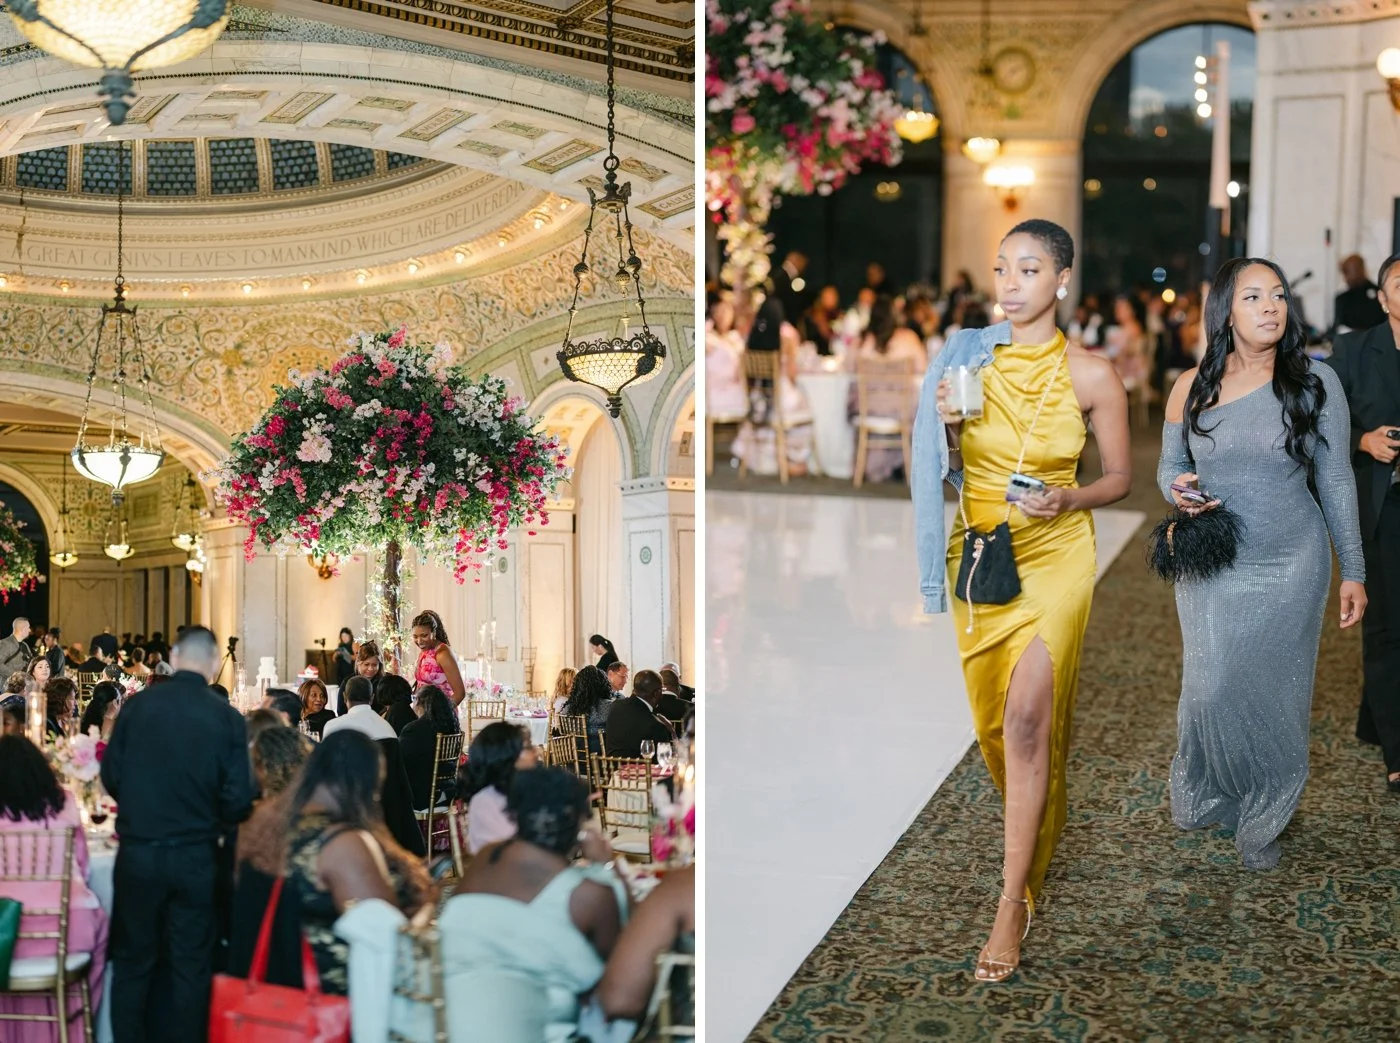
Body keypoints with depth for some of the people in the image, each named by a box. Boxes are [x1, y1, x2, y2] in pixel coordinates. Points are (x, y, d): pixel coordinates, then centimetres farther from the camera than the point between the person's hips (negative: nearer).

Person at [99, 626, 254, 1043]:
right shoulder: (228, 718, -10)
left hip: (138, 852, 1)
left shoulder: (137, 705, -7)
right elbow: (238, 798, -10)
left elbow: (111, 775, -1)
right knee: (191, 963, 11)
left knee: (133, 960, 14)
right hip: (195, 856, -1)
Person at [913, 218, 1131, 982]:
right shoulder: (967, 356, -1)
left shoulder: (1091, 375, -7)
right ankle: (1032, 826, 40)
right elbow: (948, 471, 7)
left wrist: (1066, 499, -16)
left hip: (1055, 554, -3)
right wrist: (946, 426, -14)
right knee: (994, 716, 12)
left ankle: (1015, 899, -5)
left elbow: (1120, 477, 3)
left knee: (1027, 717, -12)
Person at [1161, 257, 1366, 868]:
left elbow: (1336, 482, -1)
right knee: (1212, 691, 6)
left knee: (1272, 692, 6)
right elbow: (1169, 464, 11)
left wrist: (1353, 572, 1)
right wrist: (1176, 489, -13)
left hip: (1290, 568, -1)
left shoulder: (1315, 382, -6)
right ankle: (1204, 796, 33)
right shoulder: (1192, 387, -1)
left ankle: (1262, 818, 25)